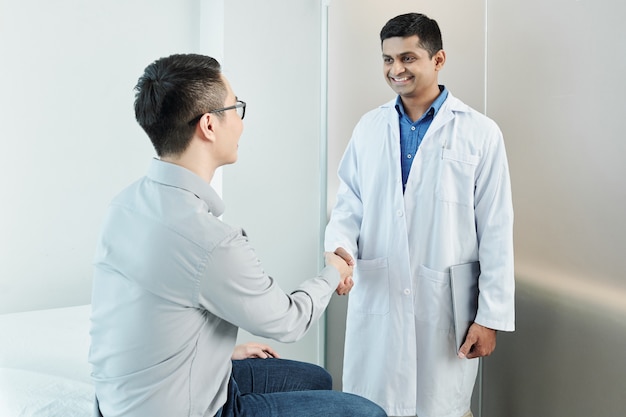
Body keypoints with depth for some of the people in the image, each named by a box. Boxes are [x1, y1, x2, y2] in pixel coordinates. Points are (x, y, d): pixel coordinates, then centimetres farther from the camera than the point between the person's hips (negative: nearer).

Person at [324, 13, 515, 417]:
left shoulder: (480, 134, -4)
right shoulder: (369, 128, 6)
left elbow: (496, 232, -4)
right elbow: (349, 203, 10)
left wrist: (491, 317, -5)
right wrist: (341, 246, -12)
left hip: (445, 303, -2)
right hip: (376, 297, 3)